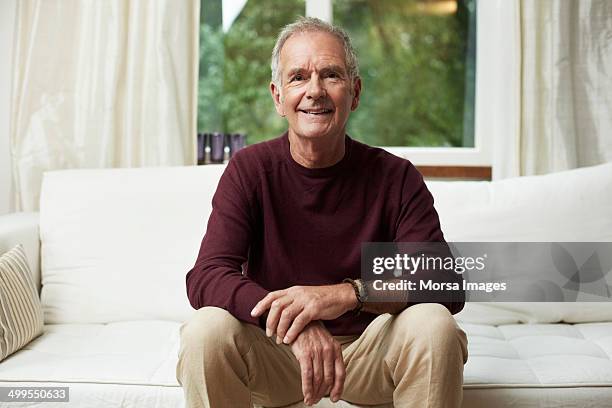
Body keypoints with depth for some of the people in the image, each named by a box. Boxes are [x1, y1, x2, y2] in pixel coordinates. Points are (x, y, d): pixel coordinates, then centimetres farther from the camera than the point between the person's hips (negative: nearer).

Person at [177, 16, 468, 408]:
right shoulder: (250, 170, -8)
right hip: (275, 353, 0)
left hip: (367, 352, 0)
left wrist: (349, 293, -36)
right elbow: (205, 278, -19)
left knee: (434, 323, -28)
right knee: (208, 328, -28)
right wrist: (294, 323, -38)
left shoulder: (395, 177, -8)